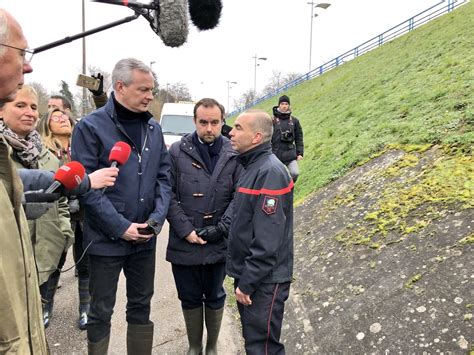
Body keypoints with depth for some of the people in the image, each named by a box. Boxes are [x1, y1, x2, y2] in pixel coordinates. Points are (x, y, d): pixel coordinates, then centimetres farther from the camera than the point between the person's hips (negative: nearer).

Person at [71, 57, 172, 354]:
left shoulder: (154, 128, 6)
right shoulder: (91, 127, -10)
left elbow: (164, 177, 6)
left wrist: (157, 218, -8)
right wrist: (121, 226, -18)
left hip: (145, 237, 5)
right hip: (106, 239, -4)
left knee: (141, 306, 18)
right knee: (101, 311, 12)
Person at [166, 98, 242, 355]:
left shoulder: (233, 155, -4)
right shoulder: (177, 151, -5)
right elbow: (169, 195, -6)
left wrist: (221, 228, -12)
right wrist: (185, 230, -12)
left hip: (219, 244, 0)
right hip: (184, 242, 0)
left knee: (214, 297, 18)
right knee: (189, 299, 16)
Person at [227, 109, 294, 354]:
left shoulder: (270, 172, -20)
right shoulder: (252, 167, 10)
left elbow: (267, 240, -24)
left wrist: (247, 283, -19)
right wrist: (242, 277, 15)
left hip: (263, 281, -9)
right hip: (247, 275, 9)